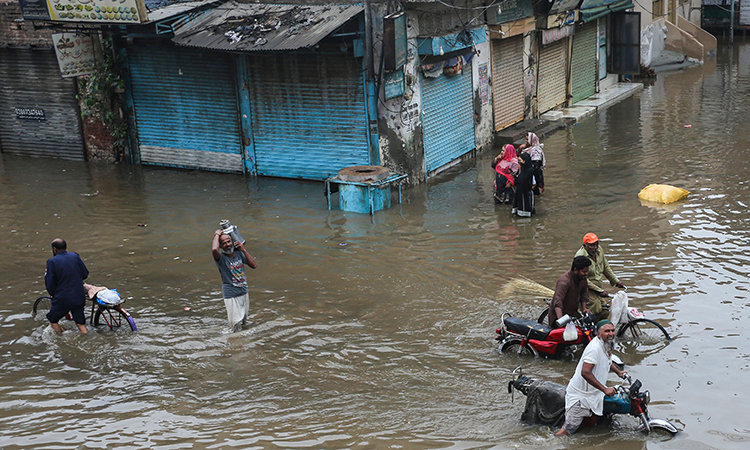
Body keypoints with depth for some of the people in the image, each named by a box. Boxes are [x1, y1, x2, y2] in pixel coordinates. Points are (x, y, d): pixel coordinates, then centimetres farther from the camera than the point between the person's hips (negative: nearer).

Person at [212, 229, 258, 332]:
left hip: (244, 292, 6)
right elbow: (214, 249, -41)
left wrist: (243, 250, -9)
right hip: (231, 295, -6)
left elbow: (254, 265, -1)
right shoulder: (221, 257, -17)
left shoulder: (238, 253, 1)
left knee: (243, 321, 21)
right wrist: (217, 235, -23)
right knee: (236, 326, -2)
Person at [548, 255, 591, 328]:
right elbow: (557, 302, -35)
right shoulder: (564, 281, -26)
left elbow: (584, 294, 17)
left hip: (573, 313, 8)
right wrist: (560, 320, -48)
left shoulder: (583, 278, 1)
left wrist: (584, 308, 0)